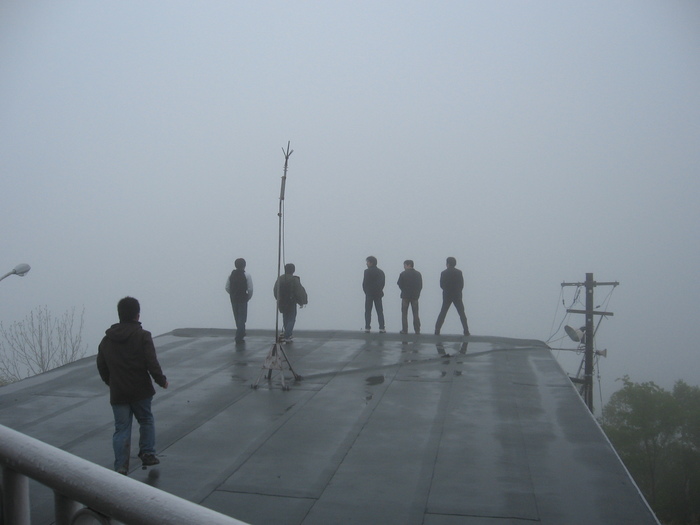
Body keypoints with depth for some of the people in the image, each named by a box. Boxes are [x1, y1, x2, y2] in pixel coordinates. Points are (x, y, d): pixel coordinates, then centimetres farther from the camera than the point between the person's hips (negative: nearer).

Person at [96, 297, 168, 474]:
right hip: (140, 391, -3)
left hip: (117, 393, 3)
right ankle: (147, 453, 20)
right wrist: (161, 380, -2)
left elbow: (101, 366, 13)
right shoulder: (143, 336, -10)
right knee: (146, 421, 19)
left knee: (121, 429, 6)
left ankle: (120, 466, 1)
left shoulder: (106, 340, 6)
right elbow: (152, 363, -15)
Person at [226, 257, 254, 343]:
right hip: (243, 299, -4)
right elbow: (250, 289, -12)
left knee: (237, 317, 18)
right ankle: (239, 337, -5)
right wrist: (248, 297, 3)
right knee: (242, 317, 2)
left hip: (233, 299, 4)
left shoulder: (231, 275, 4)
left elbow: (227, 288, 3)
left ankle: (241, 334, 34)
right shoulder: (246, 275, -8)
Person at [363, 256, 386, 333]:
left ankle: (367, 328, -2)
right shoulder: (381, 272, 8)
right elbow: (382, 283, 8)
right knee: (380, 311, 6)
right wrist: (379, 291, 13)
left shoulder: (367, 271, -9)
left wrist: (366, 292, 5)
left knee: (368, 312, 2)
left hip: (369, 294, -4)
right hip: (378, 294, 4)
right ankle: (381, 328, 1)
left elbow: (364, 283, -9)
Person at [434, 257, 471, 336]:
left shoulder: (444, 273, -4)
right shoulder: (459, 272, -2)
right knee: (462, 313, 6)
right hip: (457, 296, 0)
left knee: (442, 313, 6)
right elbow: (462, 285, -1)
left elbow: (441, 285, 0)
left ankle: (437, 330, 1)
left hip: (447, 296, 0)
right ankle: (466, 331, -1)